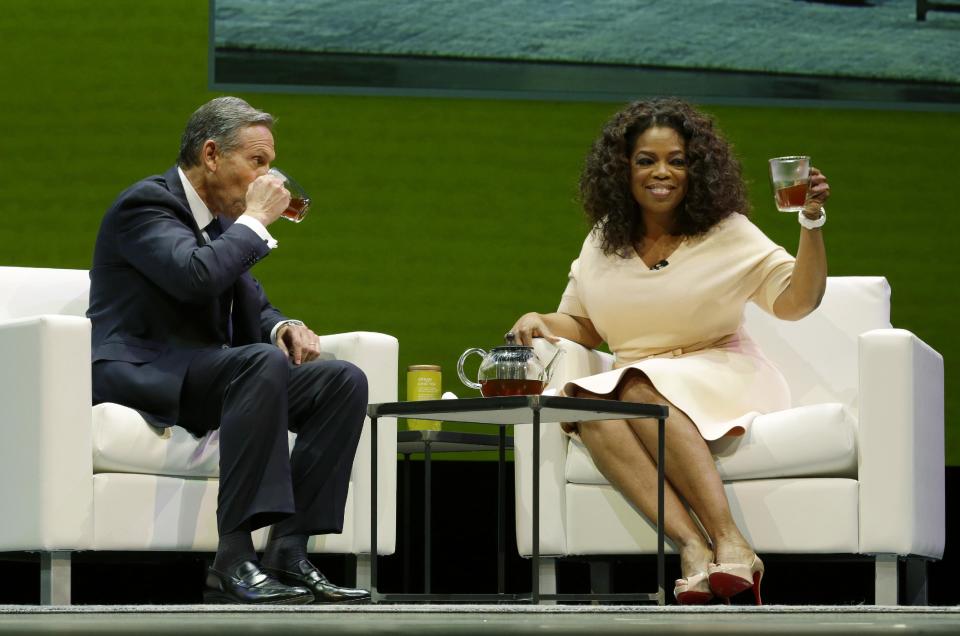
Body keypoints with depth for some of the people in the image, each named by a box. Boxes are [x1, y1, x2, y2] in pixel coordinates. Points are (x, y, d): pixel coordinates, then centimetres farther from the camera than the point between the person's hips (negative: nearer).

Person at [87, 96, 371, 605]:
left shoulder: (222, 221, 20)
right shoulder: (146, 203, -9)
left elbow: (254, 309, 23)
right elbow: (197, 274, -27)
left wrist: (285, 327, -1)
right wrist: (255, 219, -12)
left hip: (201, 377, 9)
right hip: (138, 374, -9)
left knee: (344, 381, -9)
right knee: (264, 362, -35)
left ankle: (288, 553, -17)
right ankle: (233, 562, -39)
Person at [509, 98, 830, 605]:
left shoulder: (728, 233, 1)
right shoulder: (604, 242, 12)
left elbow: (797, 301, -8)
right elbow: (581, 326, 22)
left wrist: (812, 224, -20)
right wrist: (539, 322, 1)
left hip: (719, 380, -3)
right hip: (634, 385, 4)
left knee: (639, 389, -35)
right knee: (586, 402, -31)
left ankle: (730, 543, -45)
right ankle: (691, 548, -46)